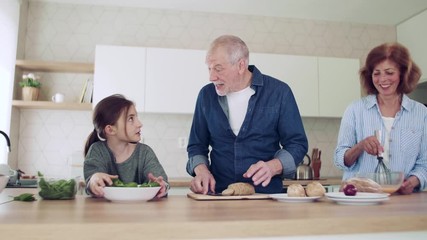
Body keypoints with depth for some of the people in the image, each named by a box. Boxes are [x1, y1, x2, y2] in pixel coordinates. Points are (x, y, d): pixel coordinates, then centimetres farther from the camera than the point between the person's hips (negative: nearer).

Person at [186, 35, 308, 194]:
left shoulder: (278, 92, -1)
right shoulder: (206, 95, 7)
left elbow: (297, 144, 2)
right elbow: (196, 146, 14)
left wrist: (272, 167, -16)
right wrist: (201, 170, -6)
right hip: (219, 197, 3)